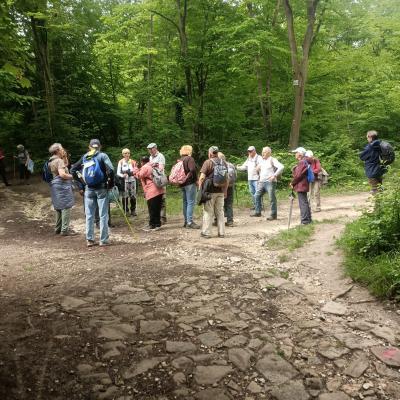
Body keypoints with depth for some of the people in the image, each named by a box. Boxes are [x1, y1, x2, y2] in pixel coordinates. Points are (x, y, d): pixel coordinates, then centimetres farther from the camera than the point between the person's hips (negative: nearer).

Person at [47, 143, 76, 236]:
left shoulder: (51, 161, 17)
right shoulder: (59, 161, -14)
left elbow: (66, 165, 29)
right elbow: (62, 174, -25)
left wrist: (65, 157, 15)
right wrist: (71, 176, -10)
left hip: (55, 186, 11)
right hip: (62, 186, -10)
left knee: (58, 207, 16)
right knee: (66, 207, -8)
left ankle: (58, 228, 24)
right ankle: (65, 230, -8)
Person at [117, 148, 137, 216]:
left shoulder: (133, 162, 6)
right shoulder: (121, 162, 1)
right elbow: (118, 172, 0)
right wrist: (122, 175, -19)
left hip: (132, 180, 2)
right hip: (124, 181, -2)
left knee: (133, 196, 0)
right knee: (125, 196, -3)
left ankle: (133, 210, 12)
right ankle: (126, 211, 9)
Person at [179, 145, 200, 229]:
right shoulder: (189, 158, -9)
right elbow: (193, 170, -21)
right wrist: (196, 179, -10)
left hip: (182, 184, 8)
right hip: (190, 183, -8)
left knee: (185, 202, 12)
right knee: (191, 202, -7)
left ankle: (186, 221, 17)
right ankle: (190, 222, -9)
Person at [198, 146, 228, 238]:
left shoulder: (208, 162, -8)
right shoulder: (224, 163, 9)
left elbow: (202, 177, -15)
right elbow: (227, 179, 11)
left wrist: (200, 189, -6)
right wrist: (225, 190, 18)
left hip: (210, 191, -5)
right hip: (220, 191, 5)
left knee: (208, 212, 3)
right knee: (220, 212, 12)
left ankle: (206, 233, 7)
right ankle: (221, 232, 15)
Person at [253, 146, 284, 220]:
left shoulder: (272, 160, -4)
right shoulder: (262, 161, 17)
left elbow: (281, 167, -17)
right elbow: (258, 169, 36)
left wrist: (275, 175, -24)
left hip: (270, 182, -7)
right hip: (261, 182, 8)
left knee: (272, 199, -3)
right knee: (257, 196, 6)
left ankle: (273, 214, 4)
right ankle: (257, 212, 17)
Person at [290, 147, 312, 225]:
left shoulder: (302, 162, -16)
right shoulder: (303, 162, 16)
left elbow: (298, 175, -19)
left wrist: (292, 183, -6)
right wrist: (293, 183, 14)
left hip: (301, 186, -10)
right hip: (303, 186, 10)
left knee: (303, 203, -6)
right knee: (305, 202, 16)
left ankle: (305, 220, -3)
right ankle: (308, 219, 24)